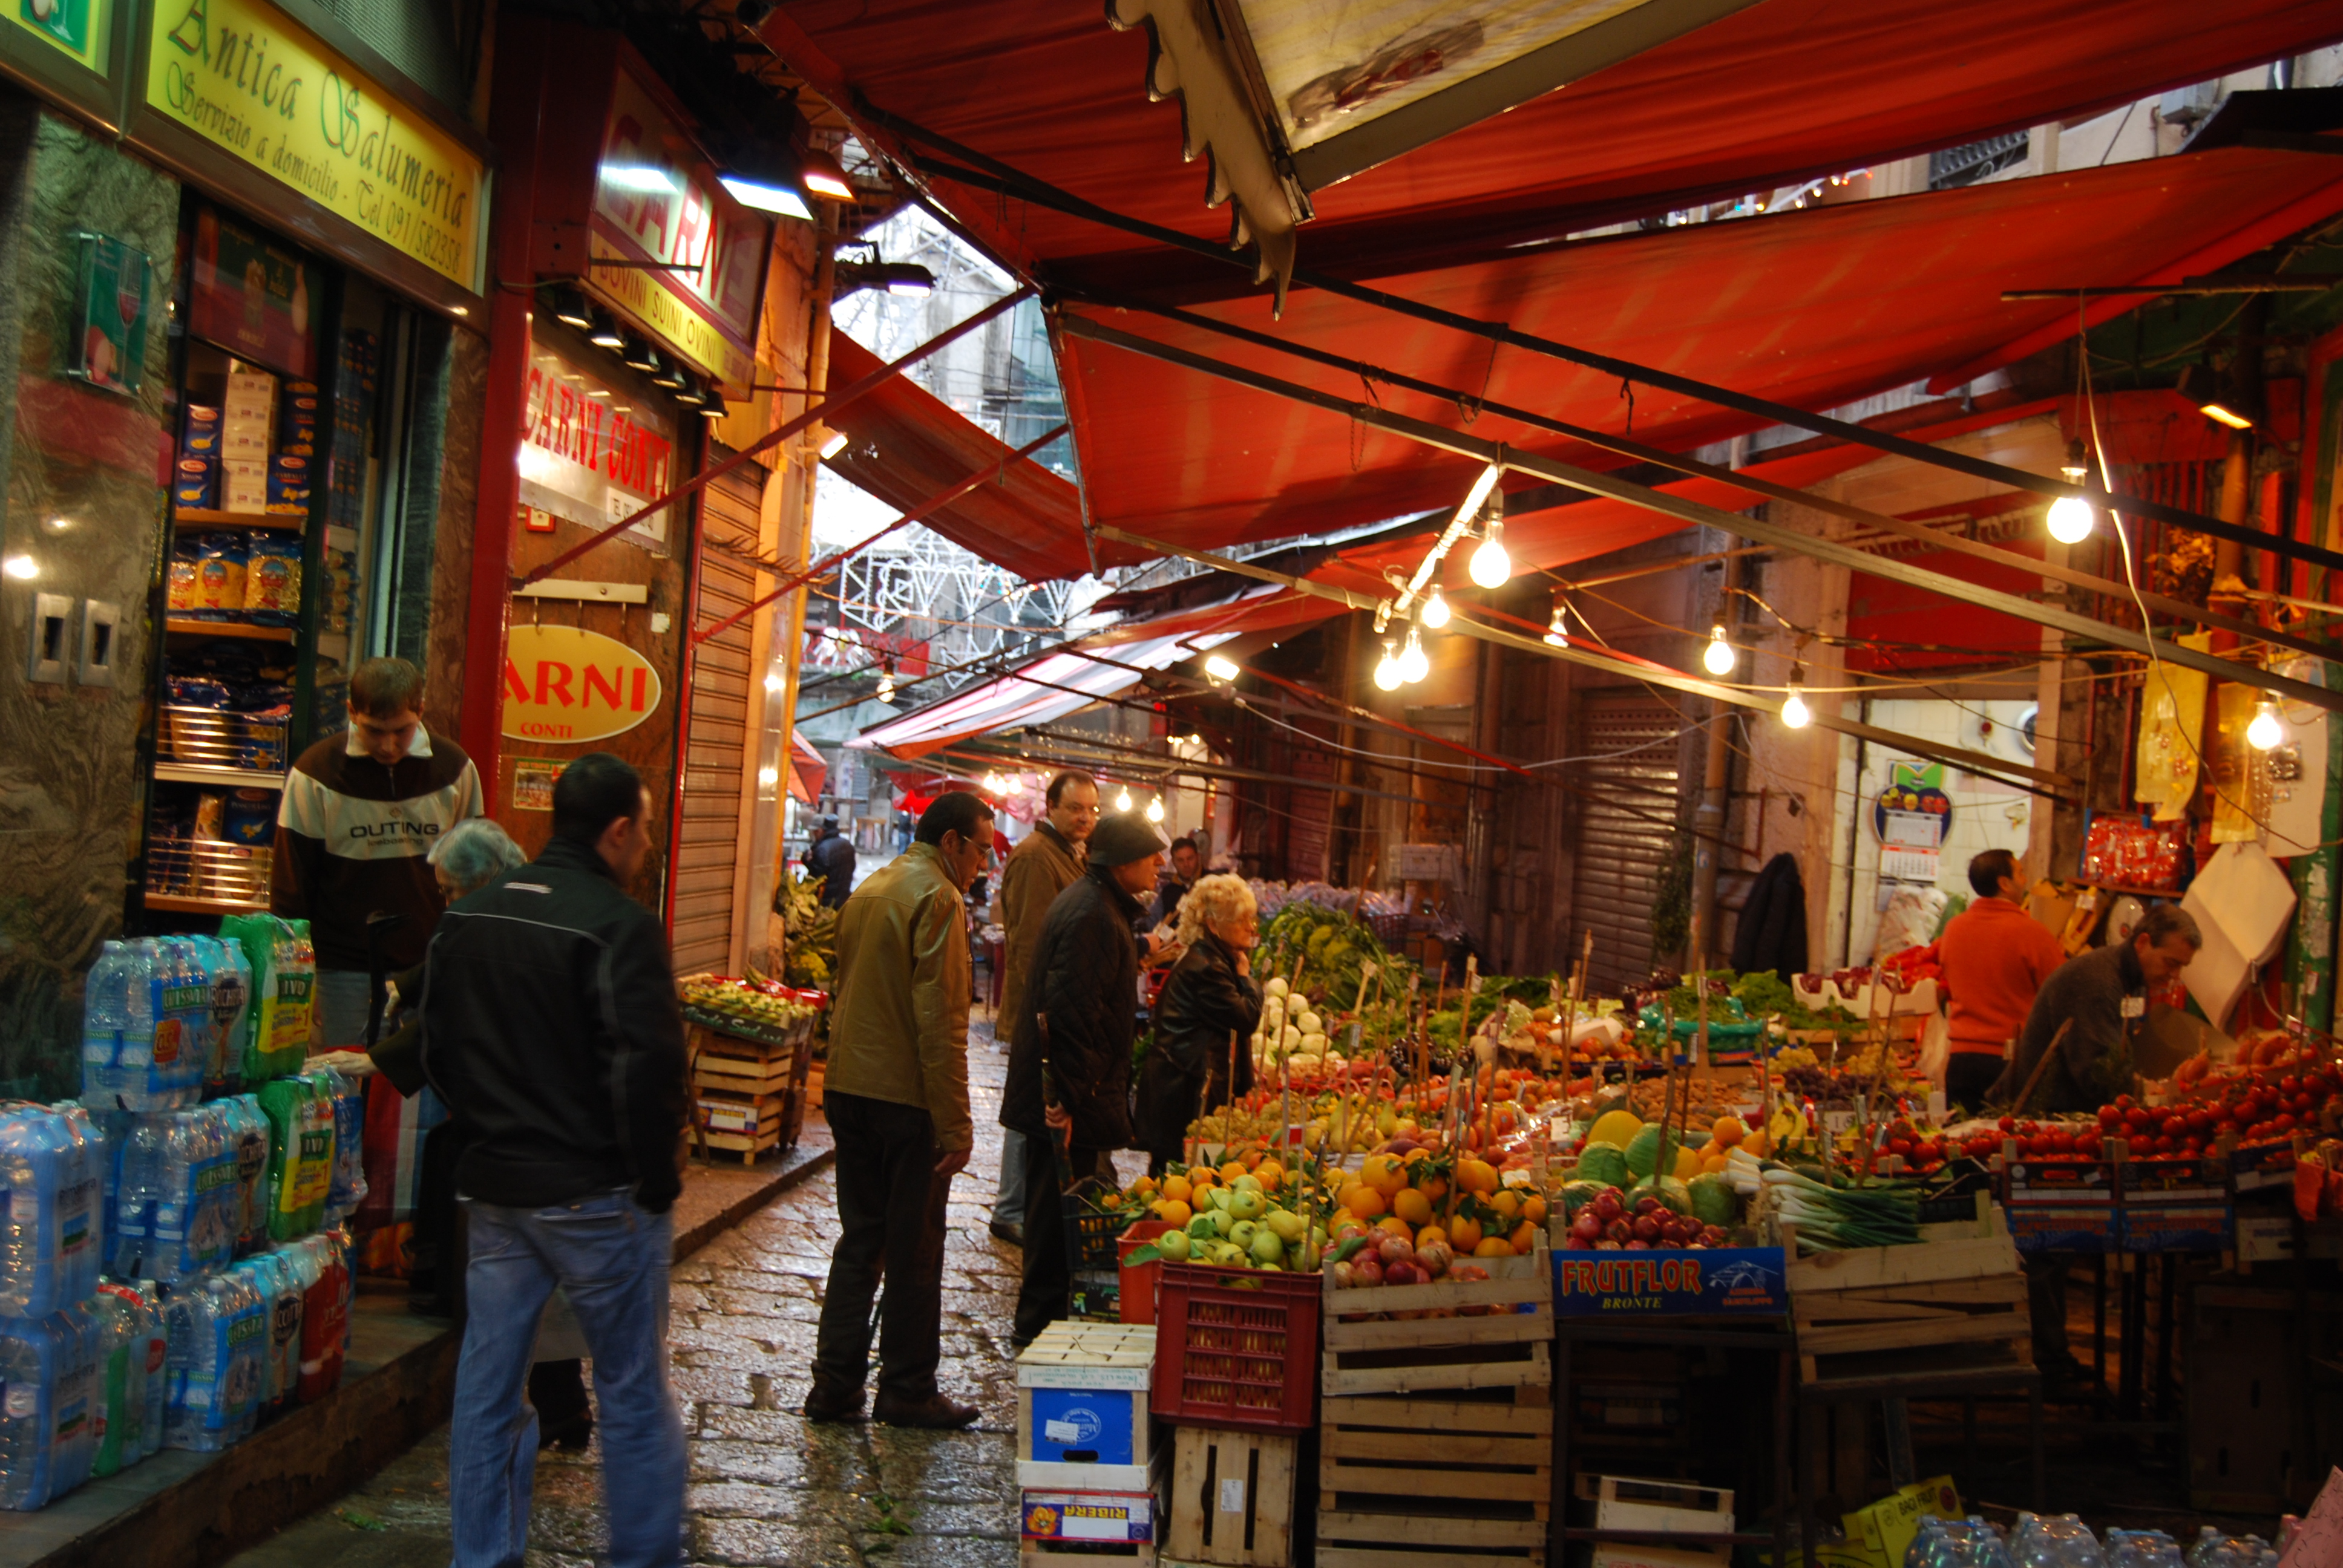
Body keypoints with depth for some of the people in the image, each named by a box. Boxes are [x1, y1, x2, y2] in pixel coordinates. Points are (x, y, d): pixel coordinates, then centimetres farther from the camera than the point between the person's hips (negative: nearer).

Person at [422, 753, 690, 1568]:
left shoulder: (465, 918, 6)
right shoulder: (619, 925, -18)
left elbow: (436, 1051, 14)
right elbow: (648, 1072, -21)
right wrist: (658, 1181, -9)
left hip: (492, 1188, 7)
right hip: (596, 1196, -6)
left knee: (486, 1386, 13)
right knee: (634, 1393, 6)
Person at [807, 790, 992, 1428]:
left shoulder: (869, 890, 14)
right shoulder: (937, 899, -14)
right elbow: (940, 1022, -19)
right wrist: (956, 1124, -17)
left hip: (848, 1088, 8)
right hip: (906, 1096, -8)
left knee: (860, 1239, 15)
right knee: (915, 1250, 4)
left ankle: (835, 1386, 17)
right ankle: (908, 1392, 14)